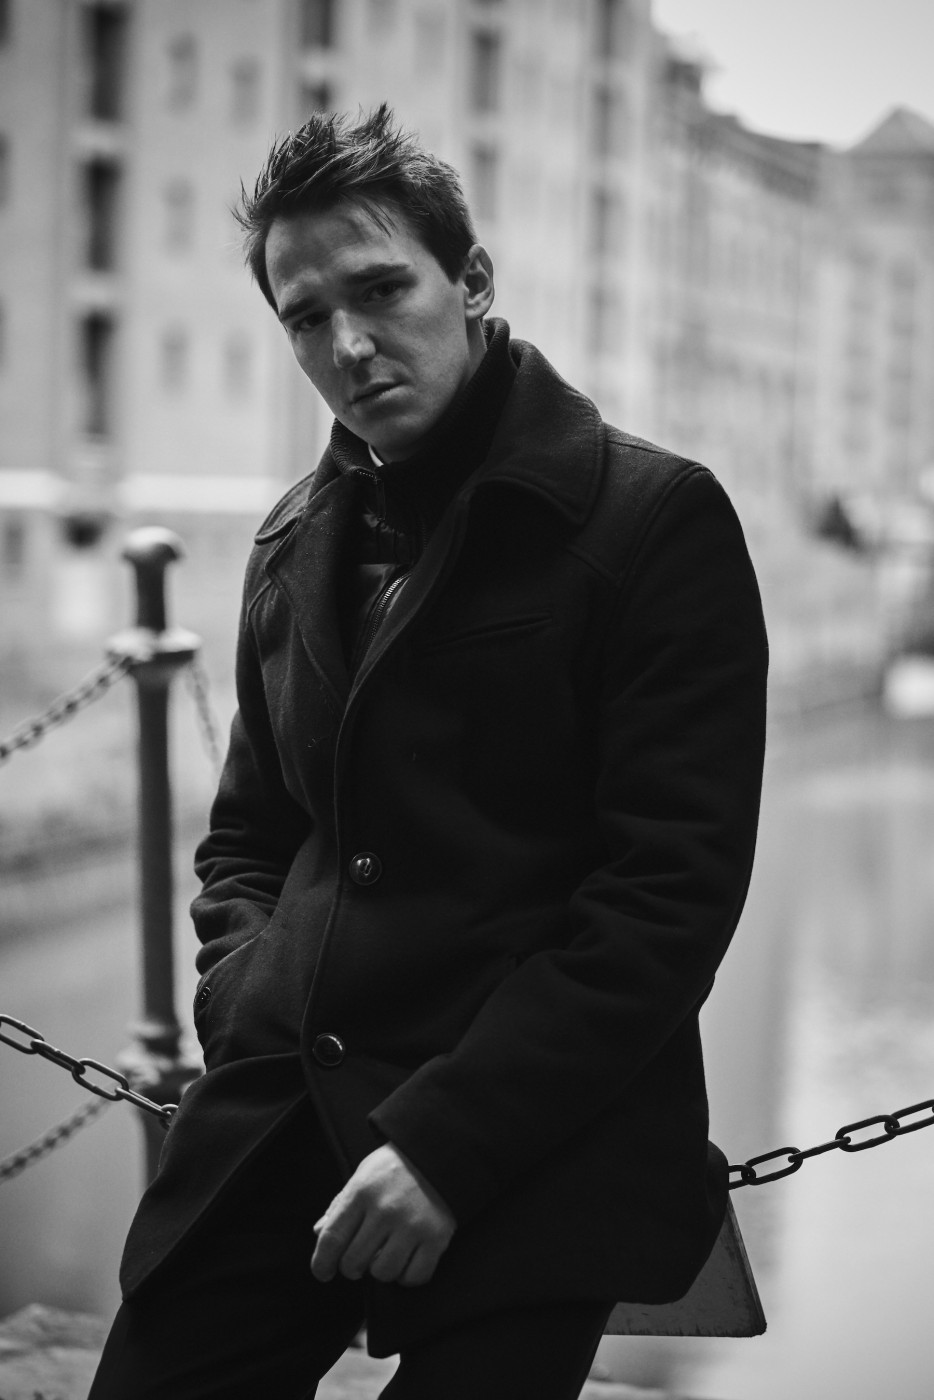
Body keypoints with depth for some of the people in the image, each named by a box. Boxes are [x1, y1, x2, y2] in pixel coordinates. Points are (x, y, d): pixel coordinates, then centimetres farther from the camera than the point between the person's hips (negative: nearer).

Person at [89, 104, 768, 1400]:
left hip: (526, 1167, -5)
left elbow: (673, 888, -11)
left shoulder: (653, 518, -5)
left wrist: (447, 1142, -16)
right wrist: (249, 1010, 3)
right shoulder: (296, 542, 14)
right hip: (271, 1127, 5)